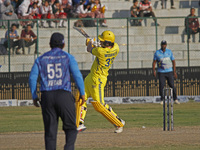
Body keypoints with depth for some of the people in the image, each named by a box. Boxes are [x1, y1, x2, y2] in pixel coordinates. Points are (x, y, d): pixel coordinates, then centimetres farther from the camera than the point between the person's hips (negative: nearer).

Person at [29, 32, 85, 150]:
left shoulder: (41, 59, 11)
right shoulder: (68, 57, 4)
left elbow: (32, 77, 5)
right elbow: (77, 75, -4)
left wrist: (34, 96, 10)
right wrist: (82, 93, 4)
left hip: (47, 96, 2)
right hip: (64, 96, -2)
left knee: (50, 131, 7)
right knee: (71, 128, 5)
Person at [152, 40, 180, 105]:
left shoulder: (169, 52, 4)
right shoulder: (157, 53, 1)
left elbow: (173, 61, 7)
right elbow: (154, 62, 4)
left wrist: (174, 72, 2)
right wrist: (154, 70, -10)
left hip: (169, 71, 1)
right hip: (161, 72, -1)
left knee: (172, 85, -4)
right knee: (161, 86, -9)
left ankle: (175, 99, 5)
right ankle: (162, 100, 2)